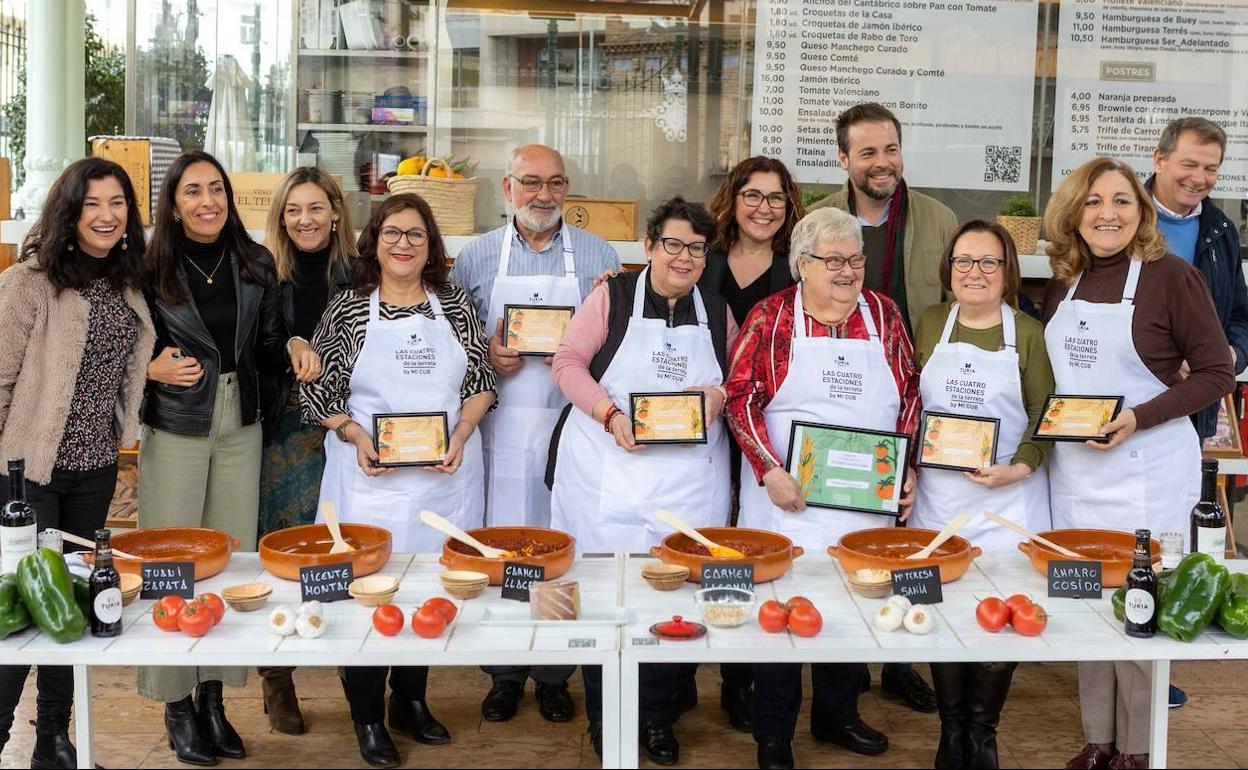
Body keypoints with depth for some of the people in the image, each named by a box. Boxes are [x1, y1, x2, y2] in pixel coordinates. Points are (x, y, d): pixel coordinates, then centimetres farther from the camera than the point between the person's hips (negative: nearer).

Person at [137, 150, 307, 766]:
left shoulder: (255, 263, 4)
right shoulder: (151, 268, -8)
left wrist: (293, 347, -11)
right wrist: (154, 369, -20)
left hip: (241, 427, 4)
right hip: (174, 430, -3)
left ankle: (213, 696, 21)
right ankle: (176, 704, 15)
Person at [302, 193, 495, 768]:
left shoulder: (454, 305, 6)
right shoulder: (347, 309, 1)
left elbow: (481, 382, 9)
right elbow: (319, 392, 2)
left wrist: (461, 436, -6)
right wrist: (357, 438, -13)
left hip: (446, 472, 2)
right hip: (371, 473, -2)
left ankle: (411, 700, 27)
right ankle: (367, 716, 17)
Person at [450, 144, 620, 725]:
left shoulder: (598, 256, 7)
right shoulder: (476, 257, 8)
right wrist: (486, 355, -9)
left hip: (572, 422, 0)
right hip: (501, 425, 0)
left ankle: (555, 674, 16)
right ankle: (505, 672, 16)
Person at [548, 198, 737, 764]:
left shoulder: (717, 311, 11)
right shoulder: (613, 296, 2)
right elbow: (568, 362, -3)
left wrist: (720, 393, -6)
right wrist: (609, 414, -16)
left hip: (688, 479, 2)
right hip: (607, 468, -2)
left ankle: (657, 717, 21)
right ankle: (602, 716, 20)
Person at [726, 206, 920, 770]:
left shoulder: (883, 313, 6)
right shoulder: (772, 316, -4)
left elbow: (909, 394, 10)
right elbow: (741, 396, -6)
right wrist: (769, 471, -15)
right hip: (788, 497, -3)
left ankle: (838, 714, 32)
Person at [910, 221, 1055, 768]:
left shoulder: (1028, 333, 1)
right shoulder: (928, 324, 7)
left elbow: (1045, 412, -1)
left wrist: (1020, 468, -15)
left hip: (1009, 494, -1)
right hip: (938, 492, 1)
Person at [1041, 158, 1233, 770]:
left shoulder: (1171, 276, -9)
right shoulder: (1063, 283, 7)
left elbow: (1217, 373, -9)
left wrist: (1139, 418, -19)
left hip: (1147, 470, -5)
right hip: (1073, 470, 5)